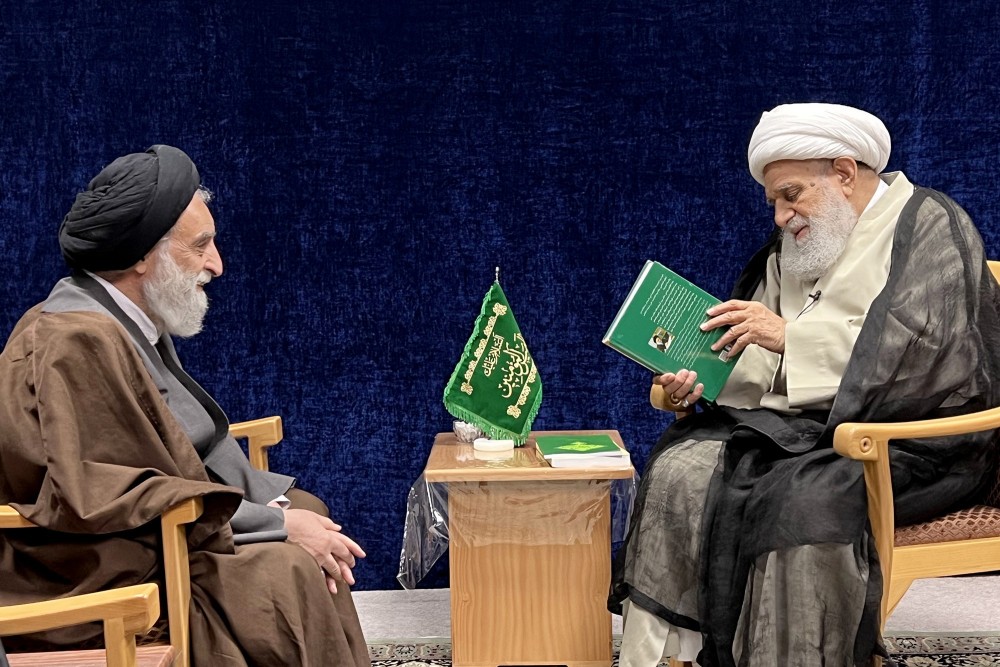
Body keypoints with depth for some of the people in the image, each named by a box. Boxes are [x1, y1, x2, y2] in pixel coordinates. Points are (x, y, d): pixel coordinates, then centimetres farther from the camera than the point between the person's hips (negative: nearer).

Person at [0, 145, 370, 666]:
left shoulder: (128, 327, 9)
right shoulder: (79, 343, -23)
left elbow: (192, 450, 13)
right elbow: (124, 505, -26)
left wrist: (279, 499, -3)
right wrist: (277, 524, -20)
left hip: (140, 543, 11)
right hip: (99, 579, -11)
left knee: (308, 511, 10)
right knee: (288, 574, -21)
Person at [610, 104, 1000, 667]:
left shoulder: (930, 225, 1)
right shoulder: (792, 252, 22)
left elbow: (923, 352, -14)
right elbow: (754, 367, 18)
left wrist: (790, 335, -14)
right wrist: (691, 385, -3)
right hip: (794, 424, 6)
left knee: (804, 498, -36)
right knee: (679, 472, -20)